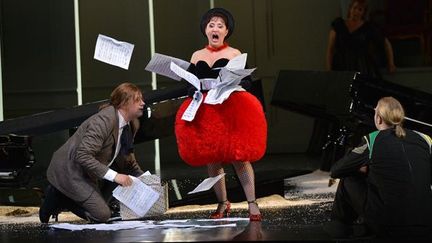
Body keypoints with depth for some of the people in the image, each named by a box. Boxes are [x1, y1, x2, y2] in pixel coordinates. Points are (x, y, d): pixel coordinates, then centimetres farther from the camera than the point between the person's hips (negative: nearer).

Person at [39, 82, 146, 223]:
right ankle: (56, 198, -1)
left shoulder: (129, 126, 3)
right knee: (102, 215, -17)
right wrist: (114, 176, -33)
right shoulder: (104, 121, -26)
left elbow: (128, 159, 16)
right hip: (70, 171, -9)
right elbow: (83, 156, -32)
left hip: (88, 173, 10)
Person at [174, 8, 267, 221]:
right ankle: (223, 204, 17)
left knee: (239, 158, -9)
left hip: (232, 110, -4)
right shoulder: (197, 56, 15)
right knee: (211, 160, 5)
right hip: (204, 113, 4)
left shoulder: (234, 54, 5)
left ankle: (252, 204, -6)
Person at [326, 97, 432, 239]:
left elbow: (335, 172, 7)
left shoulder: (372, 141, -4)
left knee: (348, 180, 18)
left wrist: (362, 169, 28)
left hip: (387, 229, -4)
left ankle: (340, 225, 32)